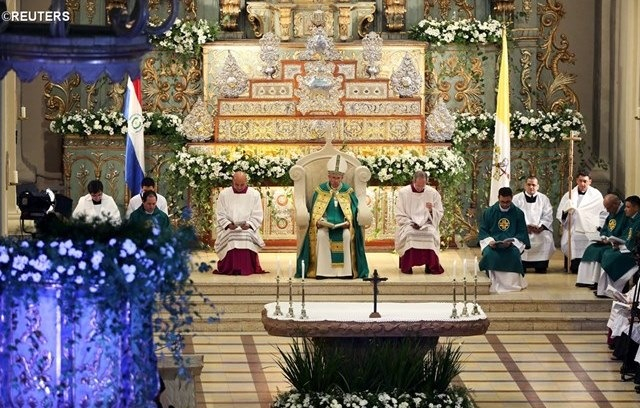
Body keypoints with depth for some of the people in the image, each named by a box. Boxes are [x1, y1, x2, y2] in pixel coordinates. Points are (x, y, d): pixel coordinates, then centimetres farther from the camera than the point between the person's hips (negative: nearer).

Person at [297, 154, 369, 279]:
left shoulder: (348, 192, 7)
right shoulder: (320, 190, 7)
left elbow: (353, 212, 4)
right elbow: (315, 212, 5)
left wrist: (348, 222, -16)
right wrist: (319, 221, -15)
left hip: (343, 225, 0)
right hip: (324, 225, 0)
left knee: (347, 235, -34)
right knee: (321, 235, -34)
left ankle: (345, 271, -29)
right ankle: (322, 271, -32)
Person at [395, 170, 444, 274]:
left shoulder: (433, 193, 5)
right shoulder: (403, 192, 2)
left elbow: (440, 214, 9)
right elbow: (399, 215, 3)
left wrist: (431, 210, -13)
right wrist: (411, 223, -13)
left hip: (427, 223, 1)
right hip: (408, 224, -1)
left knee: (431, 234, -34)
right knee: (409, 234, -35)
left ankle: (430, 265, -24)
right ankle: (407, 266, -27)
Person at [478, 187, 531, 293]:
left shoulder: (518, 213, 8)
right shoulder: (488, 212, 9)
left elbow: (522, 233, 5)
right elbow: (483, 231, 8)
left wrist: (512, 242, -15)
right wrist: (489, 241, -13)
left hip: (512, 244, 0)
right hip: (492, 244, 0)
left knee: (513, 254, -35)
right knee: (490, 254, -34)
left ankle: (512, 283, -24)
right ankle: (496, 284, -26)